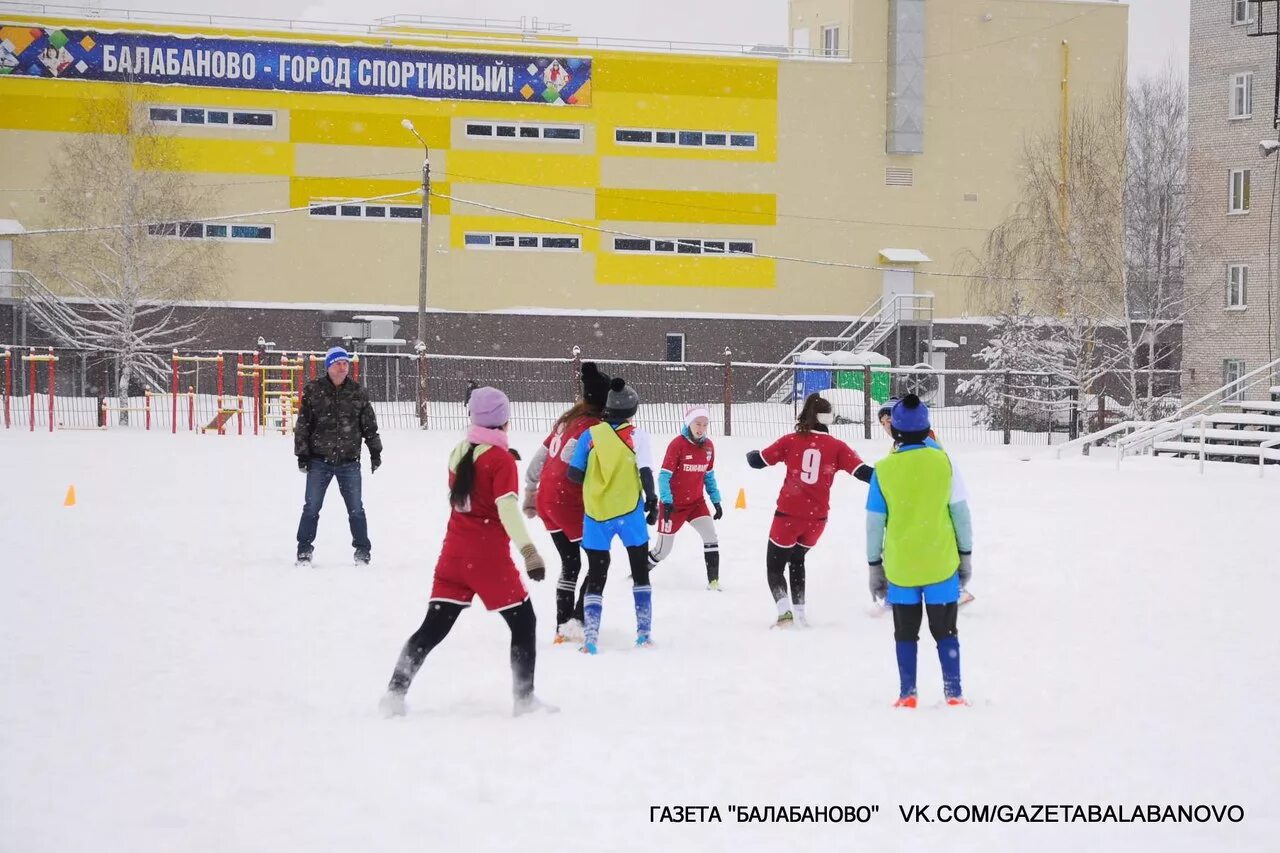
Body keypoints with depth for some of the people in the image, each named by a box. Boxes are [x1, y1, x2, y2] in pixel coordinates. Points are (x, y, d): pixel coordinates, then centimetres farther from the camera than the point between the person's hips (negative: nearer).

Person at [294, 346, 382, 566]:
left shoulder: (357, 392, 5)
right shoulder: (313, 390, 0)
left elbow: (369, 424, 11)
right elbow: (302, 424, 2)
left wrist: (375, 451, 8)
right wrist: (302, 454, -2)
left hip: (349, 461, 1)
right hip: (319, 460, -1)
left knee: (356, 509, 3)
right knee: (311, 507, 2)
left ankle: (362, 550, 13)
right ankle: (304, 550, 11)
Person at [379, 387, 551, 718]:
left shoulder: (458, 454, 7)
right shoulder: (501, 460, -11)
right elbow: (508, 510, -21)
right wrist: (529, 552, -26)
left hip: (454, 554, 6)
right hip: (489, 559, -6)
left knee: (433, 628, 7)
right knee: (523, 623, 7)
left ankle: (395, 692, 0)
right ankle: (525, 697, 4)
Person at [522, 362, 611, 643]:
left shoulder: (568, 420, 11)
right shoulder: (594, 426, -13)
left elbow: (540, 457, 15)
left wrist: (530, 494, 23)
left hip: (547, 502, 8)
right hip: (570, 504, -8)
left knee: (570, 564, 18)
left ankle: (563, 625, 18)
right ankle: (578, 621, -4)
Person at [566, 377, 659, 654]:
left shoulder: (591, 434, 1)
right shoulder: (637, 436, -3)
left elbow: (574, 474, 0)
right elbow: (645, 472, -9)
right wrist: (652, 501, 3)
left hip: (596, 514, 1)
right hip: (629, 512, -1)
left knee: (596, 577, 9)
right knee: (640, 573, 15)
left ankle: (590, 637, -5)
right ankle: (643, 633, 10)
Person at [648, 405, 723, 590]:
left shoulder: (708, 446, 0)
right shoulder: (677, 444, -17)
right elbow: (664, 476, -17)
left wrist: (716, 501, 9)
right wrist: (666, 502, -26)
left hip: (696, 502, 5)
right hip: (674, 504, -5)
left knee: (710, 535, -16)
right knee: (663, 550, 3)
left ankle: (713, 580, -10)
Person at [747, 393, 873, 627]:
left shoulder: (791, 441, -4)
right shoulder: (837, 446, -3)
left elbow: (757, 461, 3)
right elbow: (863, 472, -9)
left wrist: (751, 455, 25)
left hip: (788, 515, -2)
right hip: (817, 518, 2)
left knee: (775, 566, 11)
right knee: (797, 559, 27)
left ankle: (785, 611, -10)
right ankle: (799, 612, 22)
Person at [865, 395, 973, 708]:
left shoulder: (884, 470, -7)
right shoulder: (942, 462, -8)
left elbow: (875, 523, -2)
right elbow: (960, 512, -2)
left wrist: (874, 566, 8)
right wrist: (965, 555, 9)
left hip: (900, 567, 0)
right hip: (941, 564, 0)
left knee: (905, 633, 13)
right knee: (945, 631, 11)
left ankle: (907, 695, 10)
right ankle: (953, 693, 8)